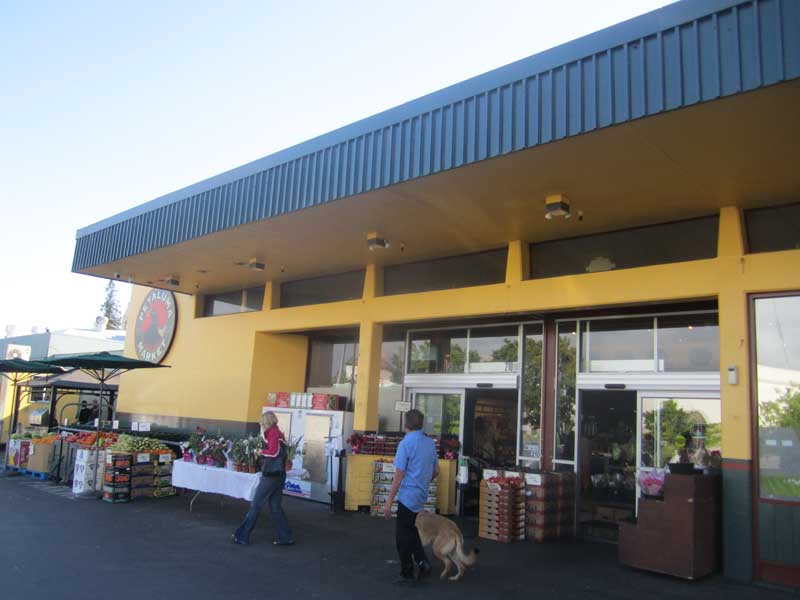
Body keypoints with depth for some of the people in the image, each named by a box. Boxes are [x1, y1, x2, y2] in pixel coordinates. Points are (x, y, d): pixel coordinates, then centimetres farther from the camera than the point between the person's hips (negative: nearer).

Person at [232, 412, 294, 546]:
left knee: (255, 506, 1)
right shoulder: (280, 434, 16)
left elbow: (273, 451, -22)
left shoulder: (273, 433, -10)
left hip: (270, 475, -8)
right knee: (275, 507, 11)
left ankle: (242, 536, 8)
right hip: (279, 475, 9)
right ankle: (285, 537, 10)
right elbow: (281, 453, 13)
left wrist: (261, 452, -5)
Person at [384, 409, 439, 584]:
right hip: (421, 495, 7)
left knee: (403, 535, 6)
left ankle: (407, 574, 14)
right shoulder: (430, 443, 5)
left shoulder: (406, 444, -16)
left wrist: (389, 502, -12)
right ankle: (422, 562, 17)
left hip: (408, 495, -7)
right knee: (411, 530, 23)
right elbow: (436, 472, 13)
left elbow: (399, 476, -17)